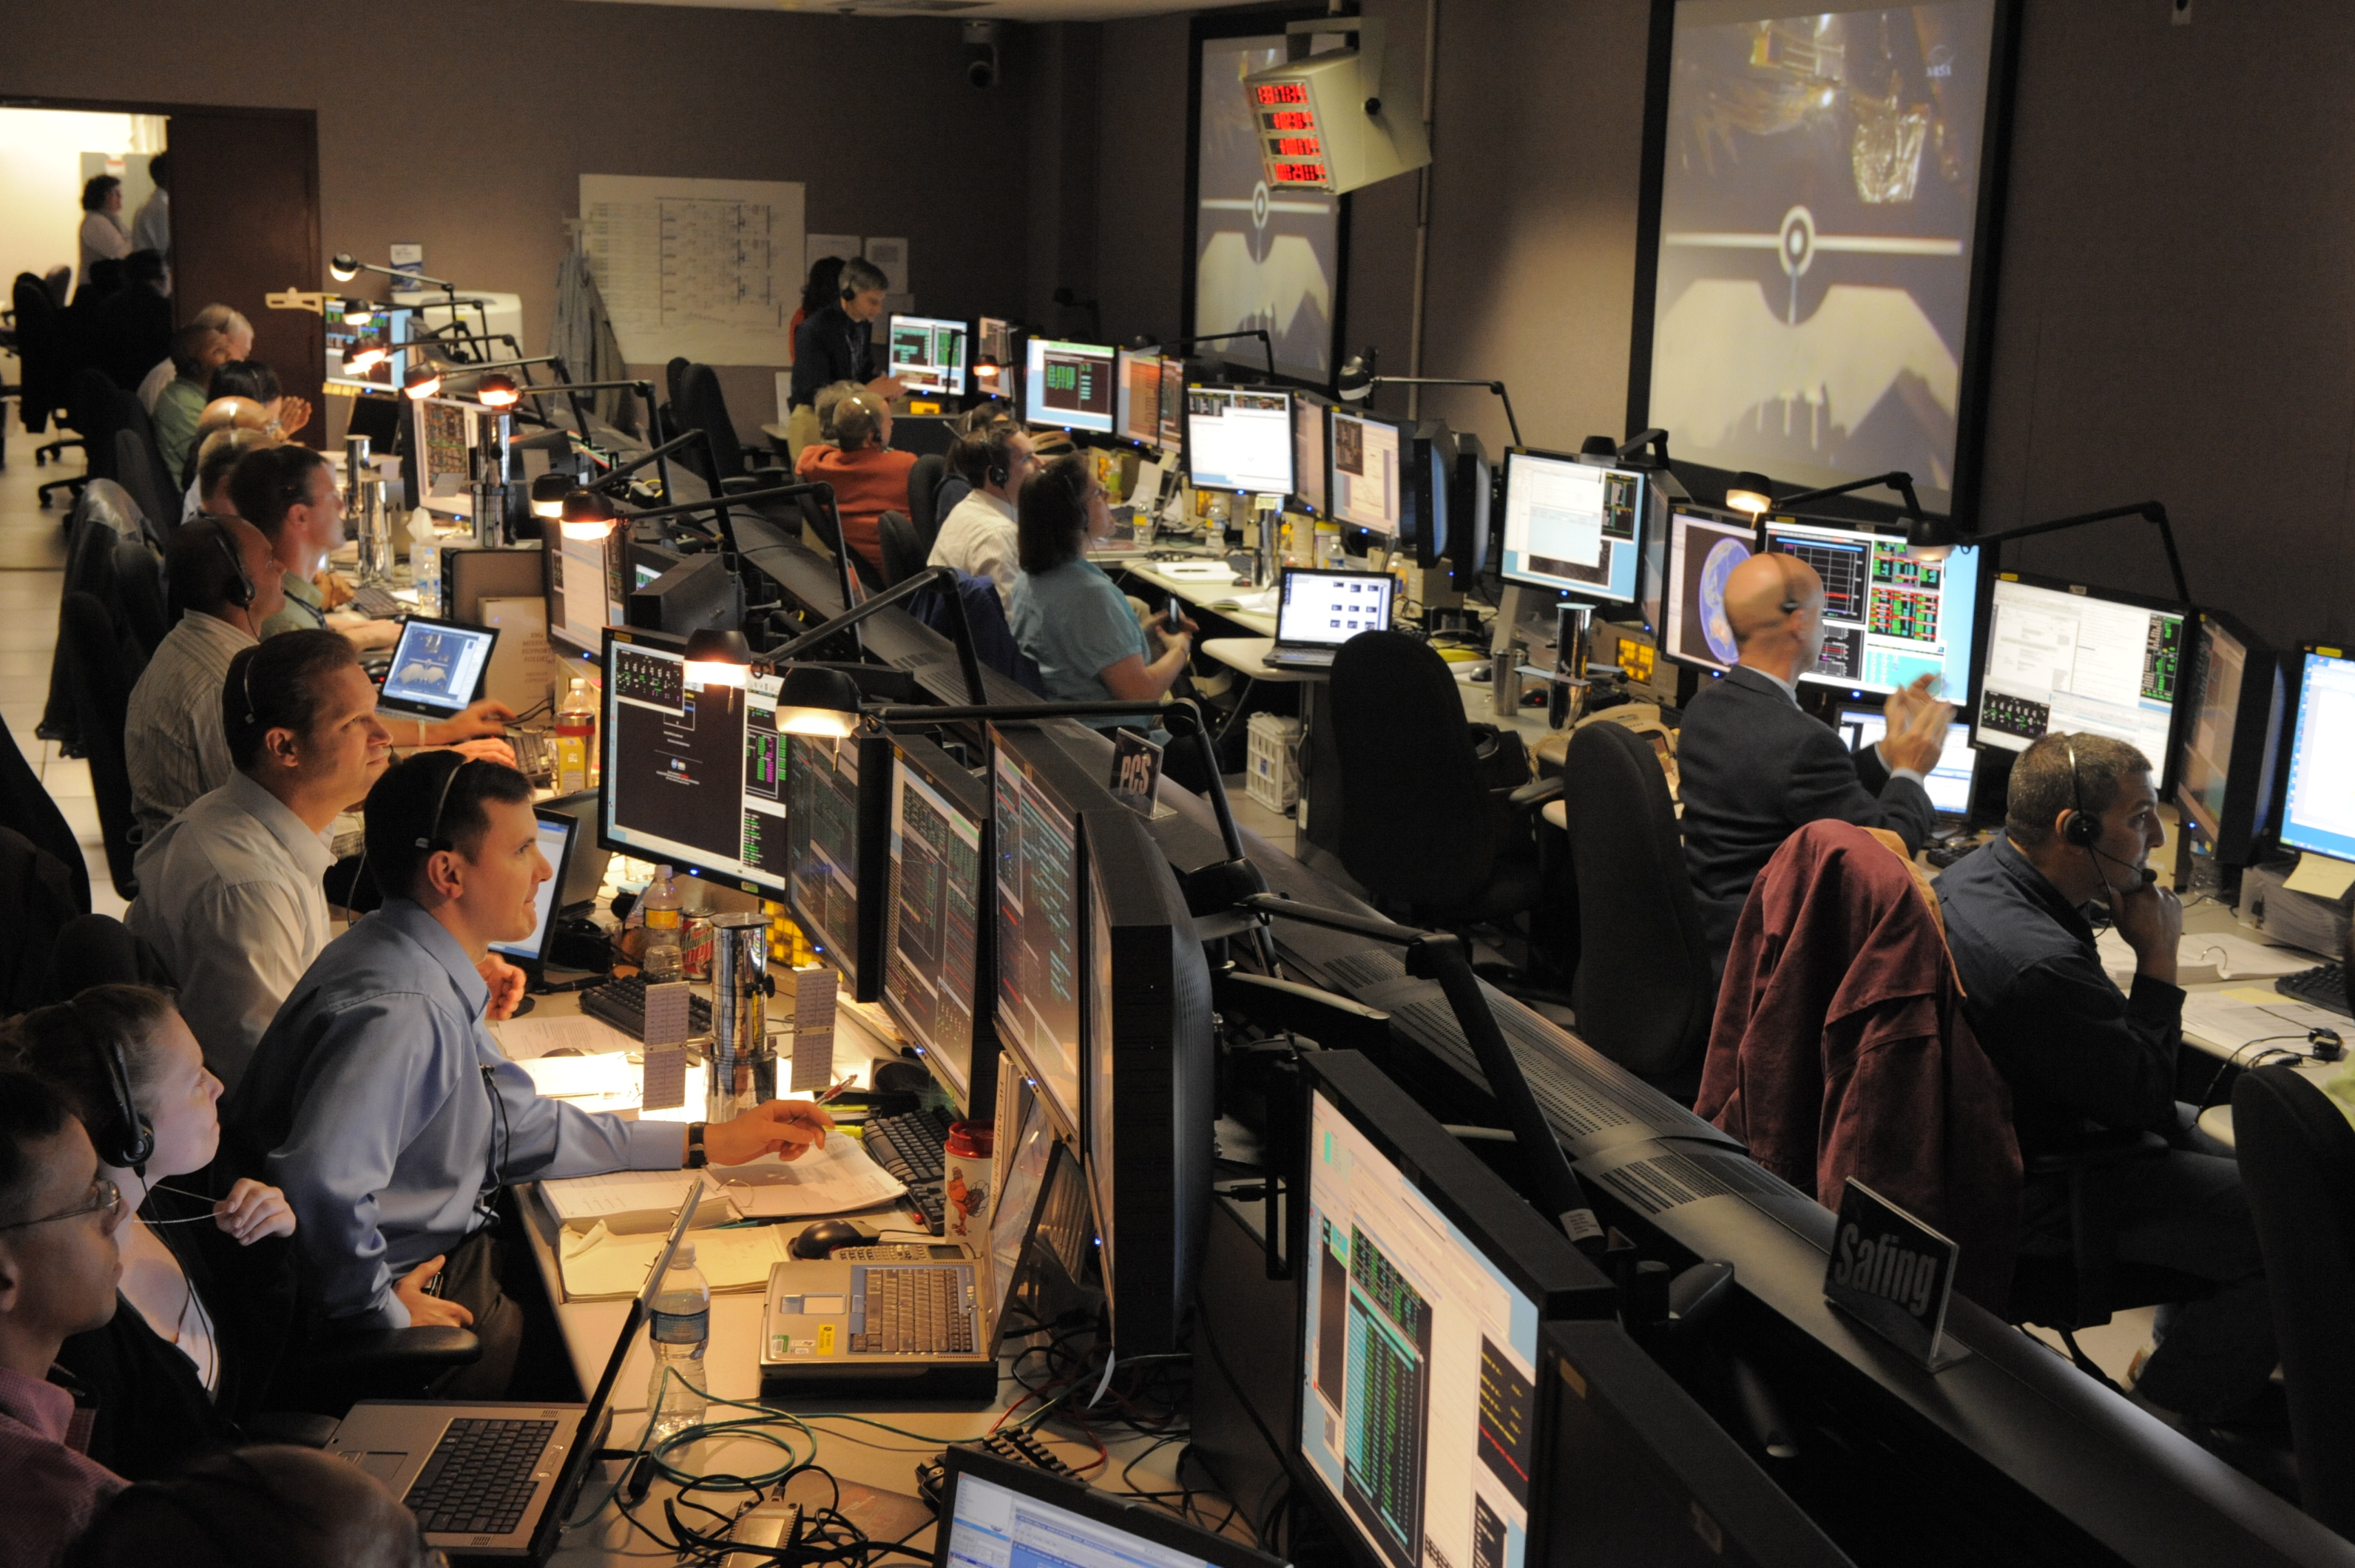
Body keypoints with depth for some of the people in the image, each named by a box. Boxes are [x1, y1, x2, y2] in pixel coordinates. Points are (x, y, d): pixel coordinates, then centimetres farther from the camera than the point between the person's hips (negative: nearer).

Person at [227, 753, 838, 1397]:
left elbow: (526, 1127, 14)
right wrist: (385, 1312, -24)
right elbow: (323, 1181, -40)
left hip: (444, 1253, 10)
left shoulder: (437, 980, 6)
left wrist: (711, 1142, 13)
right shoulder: (398, 1011, -27)